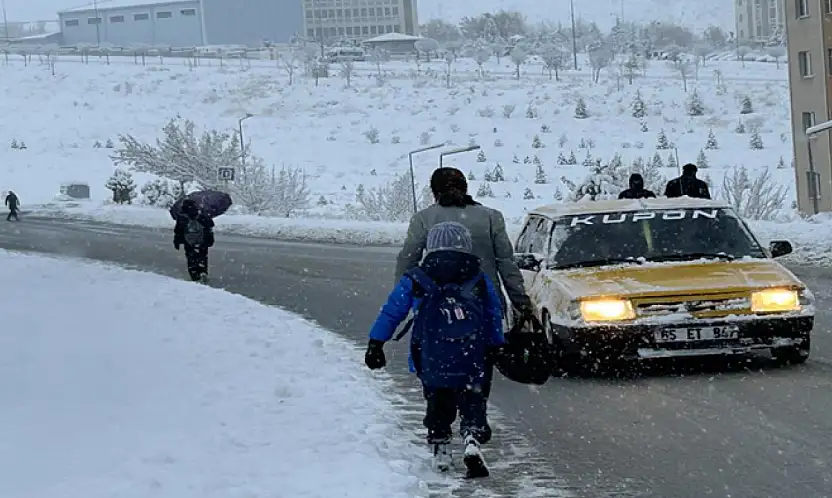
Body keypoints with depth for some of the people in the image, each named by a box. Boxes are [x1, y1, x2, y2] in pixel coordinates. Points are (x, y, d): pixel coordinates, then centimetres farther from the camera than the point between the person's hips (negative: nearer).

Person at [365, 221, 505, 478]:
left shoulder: (415, 281, 4)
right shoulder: (480, 280, 7)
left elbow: (391, 312, 7)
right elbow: (495, 315, 14)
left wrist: (376, 343, 14)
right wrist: (495, 347, 25)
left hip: (431, 363, 0)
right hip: (472, 364, 0)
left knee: (438, 407, 19)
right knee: (473, 405, 4)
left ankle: (440, 448, 19)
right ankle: (472, 440, -19)